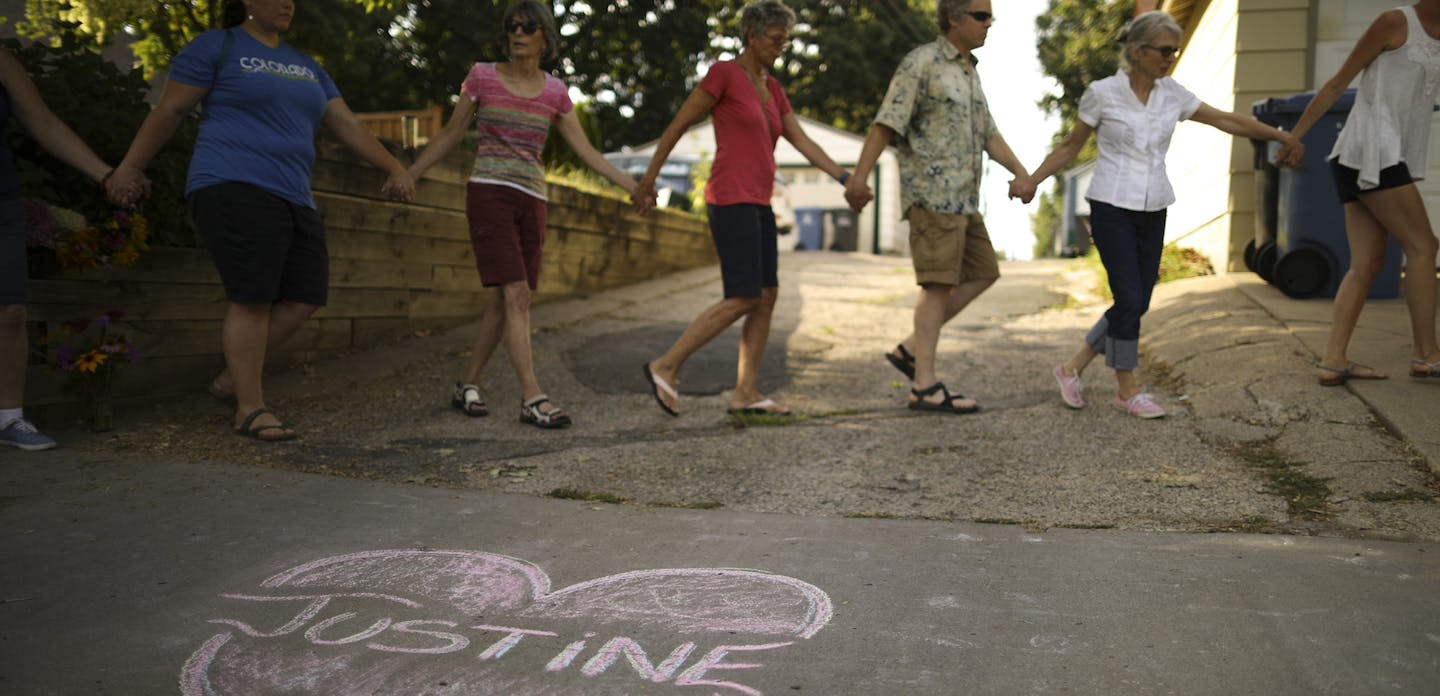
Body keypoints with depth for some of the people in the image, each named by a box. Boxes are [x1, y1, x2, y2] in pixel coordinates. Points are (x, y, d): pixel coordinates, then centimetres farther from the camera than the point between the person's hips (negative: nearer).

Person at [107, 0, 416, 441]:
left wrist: (395, 169, 8)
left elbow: (348, 125, 18)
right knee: (252, 298, -13)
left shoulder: (306, 67, 21)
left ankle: (231, 380, 13)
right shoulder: (217, 46, 2)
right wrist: (129, 167, 0)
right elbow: (169, 110, 2)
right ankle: (249, 409, -5)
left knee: (305, 297, 0)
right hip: (235, 190, -7)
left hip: (291, 199, 7)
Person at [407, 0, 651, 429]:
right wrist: (408, 175, 11)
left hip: (531, 201, 4)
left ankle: (467, 387, 19)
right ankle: (532, 399, -17)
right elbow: (451, 135, 11)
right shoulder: (482, 76, 2)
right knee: (516, 295, -16)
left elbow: (586, 151, 9)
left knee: (505, 301, 5)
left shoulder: (554, 92, 9)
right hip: (488, 194, -4)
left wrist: (633, 187, 1)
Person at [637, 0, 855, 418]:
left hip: (756, 205, 9)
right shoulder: (723, 72, -6)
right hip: (731, 200, -9)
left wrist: (846, 179, 0)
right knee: (743, 301, -13)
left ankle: (746, 393, 5)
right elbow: (678, 124, -1)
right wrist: (650, 176, 6)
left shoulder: (771, 87, 18)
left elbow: (802, 142, 11)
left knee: (768, 298, 3)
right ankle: (666, 367, -5)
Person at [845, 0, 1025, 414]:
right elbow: (886, 123, -14)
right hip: (931, 192, -9)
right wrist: (859, 178, -24)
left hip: (961, 198, 9)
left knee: (982, 274, 8)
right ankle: (925, 387, -5)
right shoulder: (922, 63, -7)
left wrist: (1021, 173, 2)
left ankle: (911, 349, 10)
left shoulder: (969, 73, 20)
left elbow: (989, 136, 17)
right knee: (939, 285, -9)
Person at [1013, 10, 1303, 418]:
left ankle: (1073, 368, 19)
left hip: (1152, 212, 6)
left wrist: (1281, 136, 14)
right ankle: (1127, 390, 9)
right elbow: (1071, 146, 1)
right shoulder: (1102, 93, -7)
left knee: (1137, 303, 4)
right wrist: (1033, 179, -11)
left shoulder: (1172, 94, 5)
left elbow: (1227, 121, 12)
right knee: (1130, 299, -8)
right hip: (1113, 208, -5)